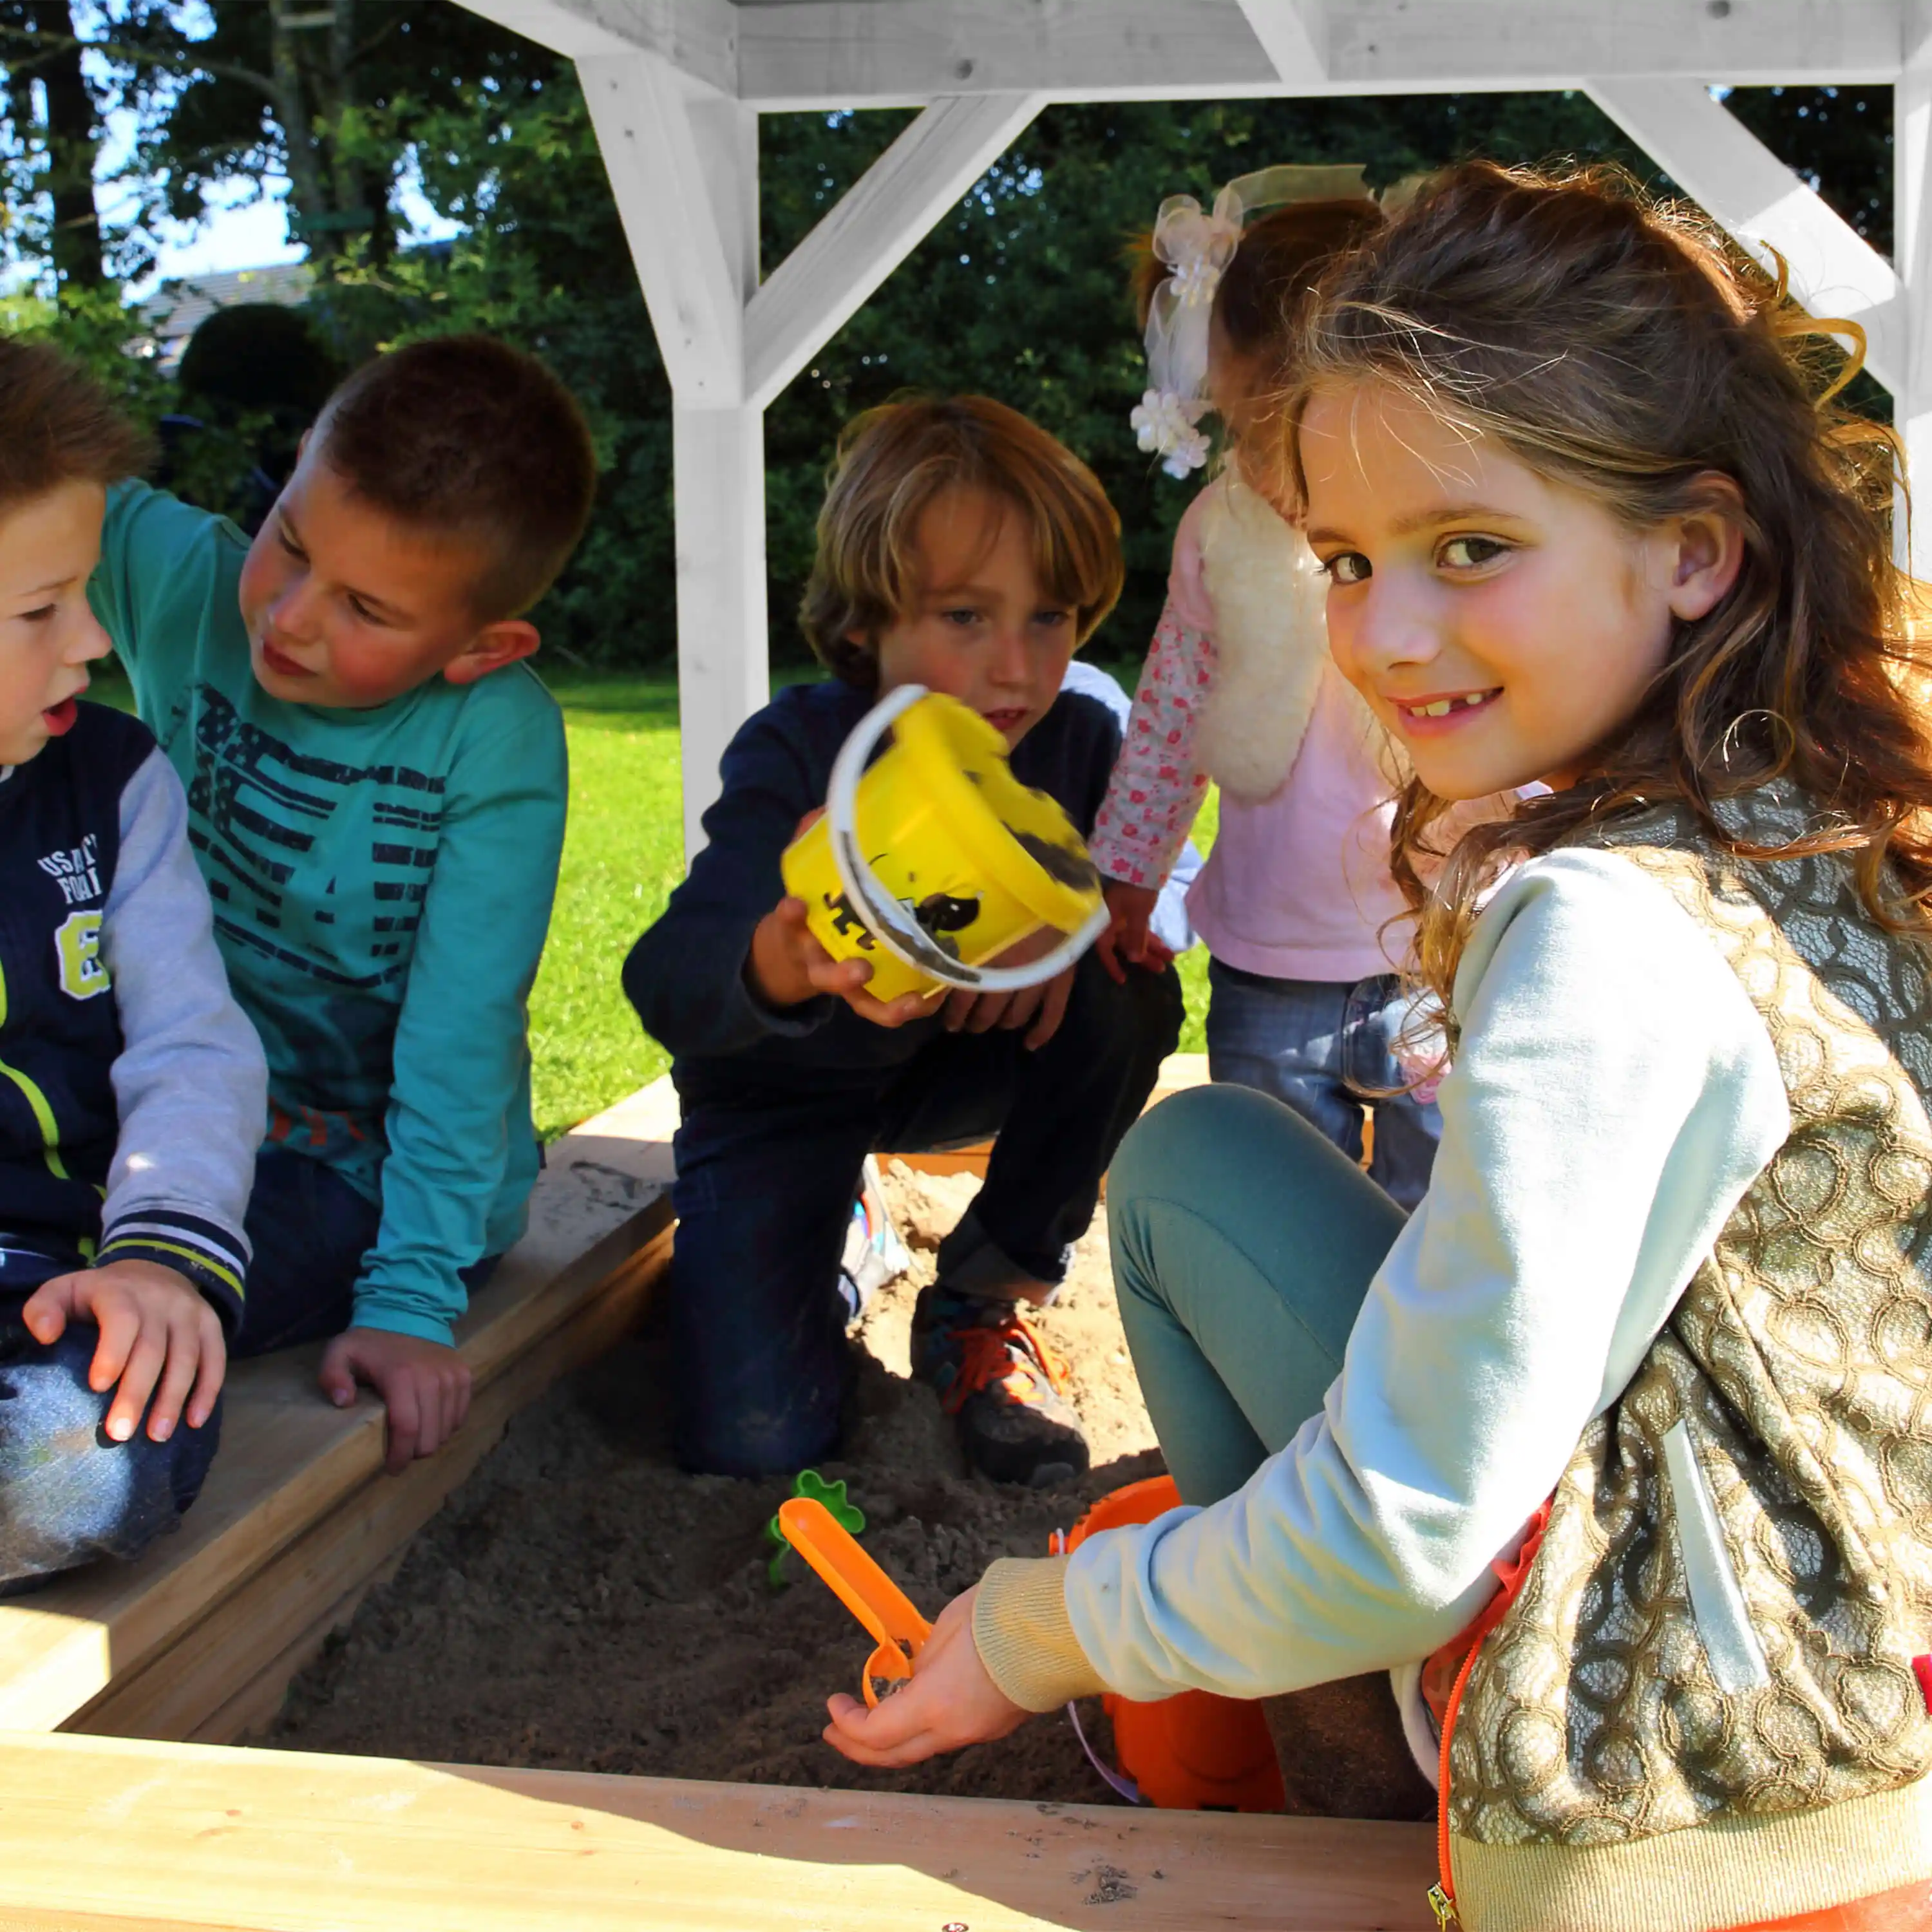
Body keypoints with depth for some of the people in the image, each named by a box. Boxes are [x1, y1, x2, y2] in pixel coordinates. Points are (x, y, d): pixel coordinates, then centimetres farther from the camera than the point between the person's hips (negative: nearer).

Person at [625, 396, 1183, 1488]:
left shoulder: (1081, 743, -16)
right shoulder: (796, 754, -28)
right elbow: (667, 985, -41)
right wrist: (779, 961, -66)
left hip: (955, 1069, 4)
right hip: (783, 1096, -3)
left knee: (1134, 1000, -26)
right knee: (755, 1438, -19)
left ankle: (983, 1306, -6)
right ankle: (829, 1235, 17)